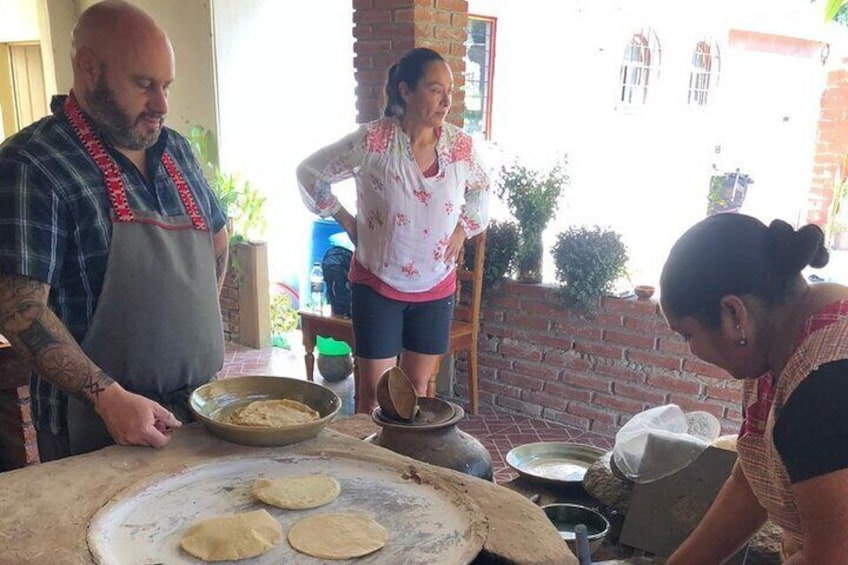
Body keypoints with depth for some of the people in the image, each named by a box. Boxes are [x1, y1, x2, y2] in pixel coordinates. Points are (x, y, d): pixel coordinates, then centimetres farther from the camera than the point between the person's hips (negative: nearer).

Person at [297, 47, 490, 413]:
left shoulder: (460, 145, -4)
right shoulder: (373, 141, -15)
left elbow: (481, 188, 18)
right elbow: (310, 172, -3)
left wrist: (464, 227, 4)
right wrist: (345, 220, -4)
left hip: (436, 288, 3)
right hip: (378, 286, -3)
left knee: (418, 386, 15)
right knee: (375, 392, 4)